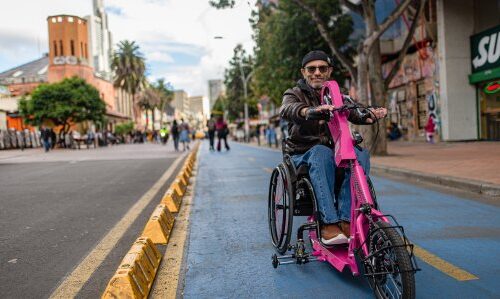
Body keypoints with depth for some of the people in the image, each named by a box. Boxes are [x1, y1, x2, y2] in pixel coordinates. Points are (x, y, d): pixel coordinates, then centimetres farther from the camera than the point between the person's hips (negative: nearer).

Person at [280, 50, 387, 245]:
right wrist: (311, 111, -45)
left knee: (360, 155, -27)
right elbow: (287, 110, -22)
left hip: (334, 150, 3)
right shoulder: (295, 94, 4)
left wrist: (372, 115, -26)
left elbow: (355, 114, -2)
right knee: (321, 153, -36)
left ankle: (347, 221, -31)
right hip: (302, 155, -3)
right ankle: (328, 224, -40)